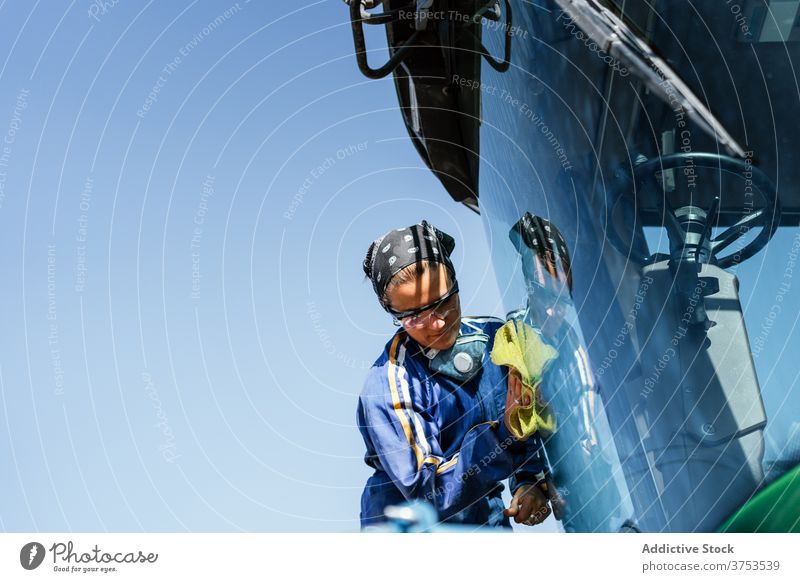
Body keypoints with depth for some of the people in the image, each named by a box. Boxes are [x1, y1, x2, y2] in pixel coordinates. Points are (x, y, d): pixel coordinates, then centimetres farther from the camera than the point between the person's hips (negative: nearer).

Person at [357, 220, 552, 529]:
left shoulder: (496, 336, -3)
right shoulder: (384, 390, -18)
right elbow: (429, 492, -19)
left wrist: (530, 482, -8)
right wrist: (505, 432, -27)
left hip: (491, 517, 5)